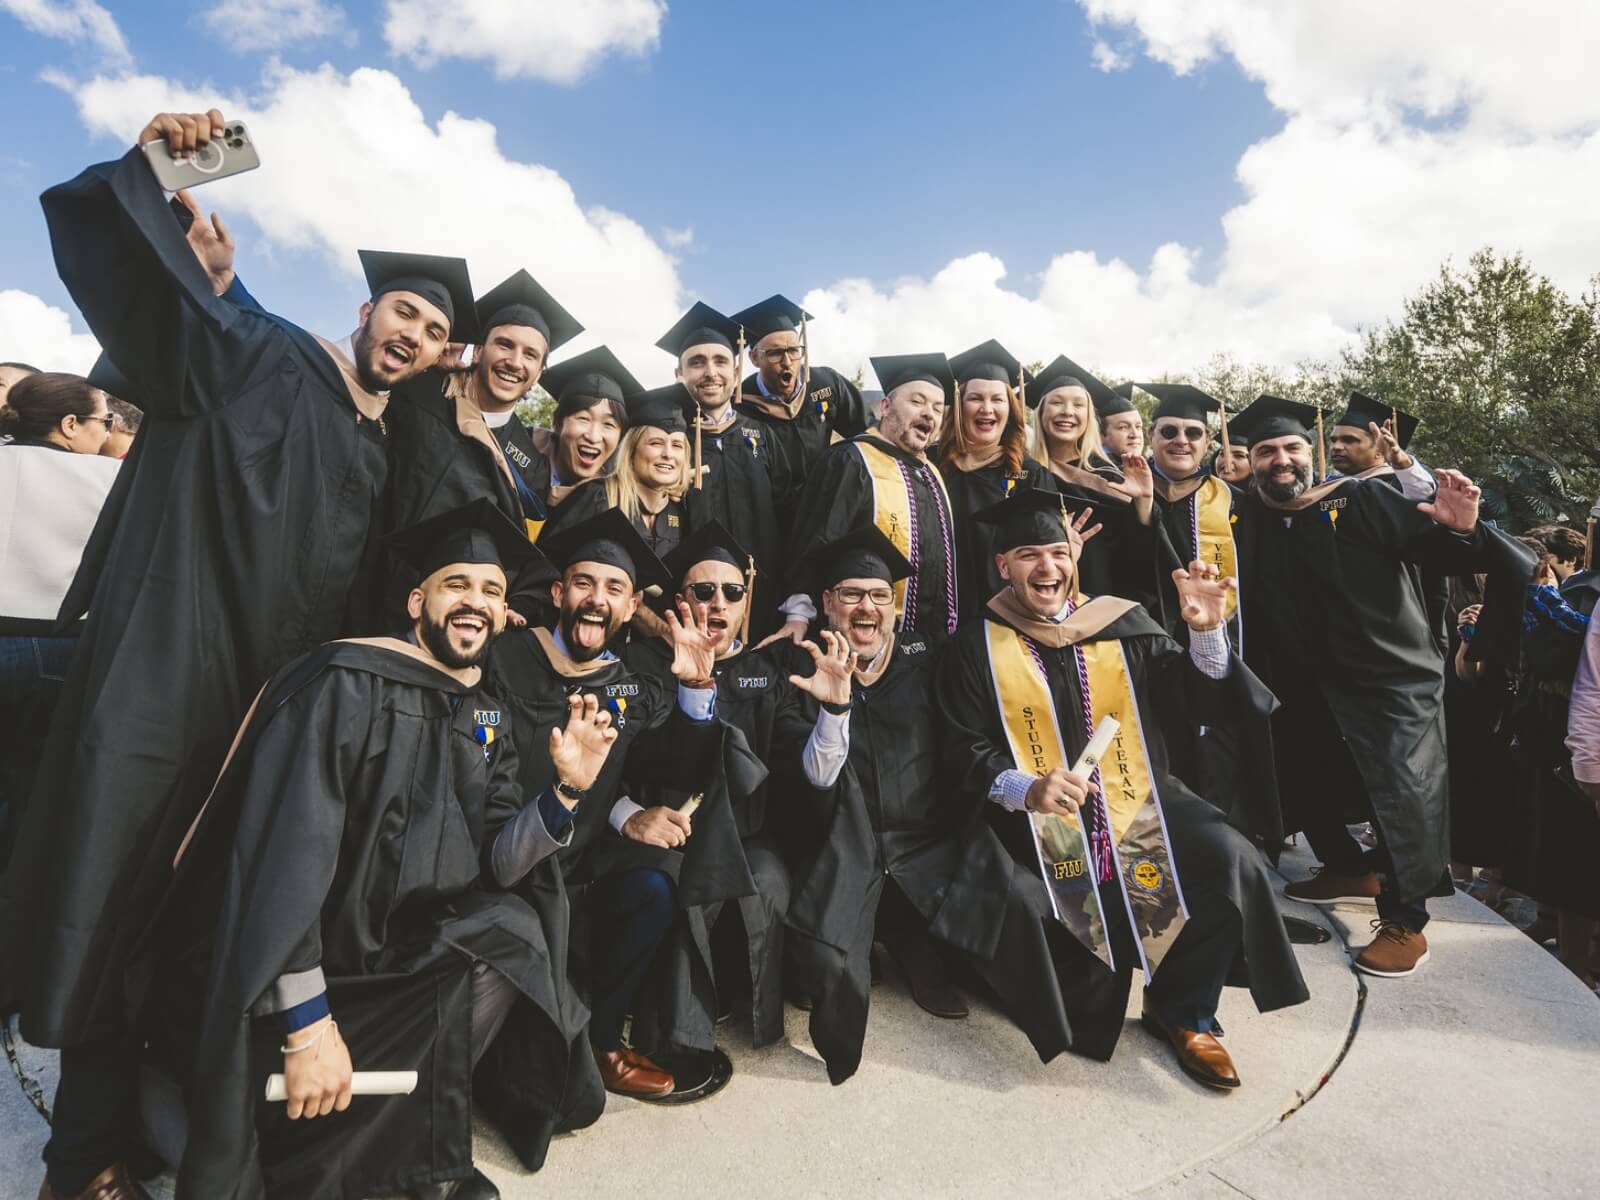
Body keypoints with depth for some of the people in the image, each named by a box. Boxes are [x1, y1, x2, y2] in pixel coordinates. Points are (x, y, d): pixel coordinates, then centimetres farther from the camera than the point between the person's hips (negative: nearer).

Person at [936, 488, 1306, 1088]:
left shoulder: (1123, 625, 7)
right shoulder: (979, 646, 1)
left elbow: (1197, 696, -1)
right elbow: (963, 750, -2)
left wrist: (1205, 633, -21)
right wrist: (1024, 787, -20)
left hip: (1137, 804, 2)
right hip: (1036, 822, -2)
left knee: (1230, 862, -21)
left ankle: (1183, 1010, 5)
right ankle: (1087, 1010, 10)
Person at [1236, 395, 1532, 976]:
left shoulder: (1361, 501, -9)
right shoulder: (1247, 519, 1)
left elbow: (1436, 550, -14)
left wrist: (1461, 530, -34)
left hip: (1388, 674, -5)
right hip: (1305, 685, 5)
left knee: (1400, 793, -8)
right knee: (1303, 782, 18)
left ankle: (1405, 923, 8)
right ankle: (1351, 869, 44)